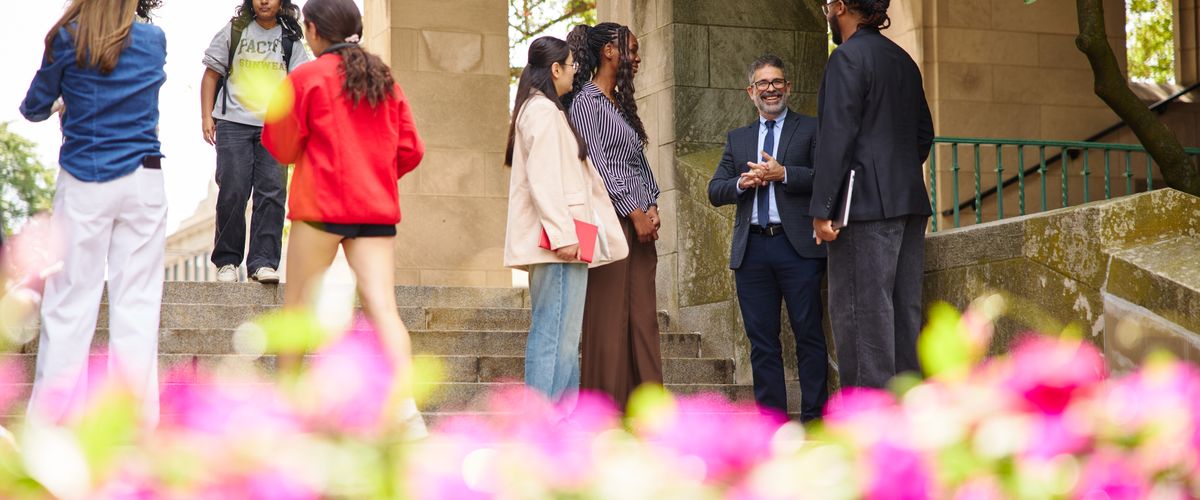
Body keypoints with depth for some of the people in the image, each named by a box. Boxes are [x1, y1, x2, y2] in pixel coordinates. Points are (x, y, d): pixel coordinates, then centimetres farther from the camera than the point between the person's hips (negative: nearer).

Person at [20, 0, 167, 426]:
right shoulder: (154, 41, 3)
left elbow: (34, 108, 8)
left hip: (83, 182, -1)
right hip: (142, 179, 1)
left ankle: (52, 413, 2)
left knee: (71, 298, 2)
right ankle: (136, 415, 0)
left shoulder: (67, 41, -2)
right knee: (137, 299, 1)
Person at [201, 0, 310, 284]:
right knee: (232, 193, -4)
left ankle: (263, 262, -5)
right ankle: (227, 261, 6)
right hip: (234, 123, -1)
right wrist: (207, 116, 2)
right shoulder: (233, 32, 9)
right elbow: (212, 73, 11)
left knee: (272, 193, -7)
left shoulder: (290, 40, 11)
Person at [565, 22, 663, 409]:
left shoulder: (622, 104, 21)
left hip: (640, 221, 8)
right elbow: (598, 164, -12)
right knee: (609, 315, -6)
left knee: (643, 317, 5)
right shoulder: (586, 102, -4)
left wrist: (652, 206, 4)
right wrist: (634, 212, -12)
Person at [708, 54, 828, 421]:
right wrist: (742, 183, -6)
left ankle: (813, 418, 1)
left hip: (797, 244, -4)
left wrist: (783, 174, -14)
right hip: (752, 249, 4)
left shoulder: (811, 129, 8)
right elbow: (715, 191, 13)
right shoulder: (738, 139, 20)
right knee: (762, 340, 4)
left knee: (808, 333, -3)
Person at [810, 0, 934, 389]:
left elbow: (838, 136, -14)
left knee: (859, 311, -8)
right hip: (909, 200, 9)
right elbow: (924, 133, 21)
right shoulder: (903, 60, 17)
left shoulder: (848, 57, -8)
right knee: (904, 308, 8)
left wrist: (822, 209, -15)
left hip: (866, 201, -9)